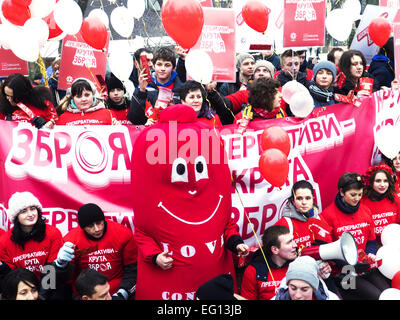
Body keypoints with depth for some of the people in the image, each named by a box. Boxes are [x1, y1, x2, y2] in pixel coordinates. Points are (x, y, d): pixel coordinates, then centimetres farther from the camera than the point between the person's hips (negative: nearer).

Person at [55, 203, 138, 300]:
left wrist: (122, 294, -8)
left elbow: (132, 269, 2)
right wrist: (61, 262, -22)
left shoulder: (123, 234, -6)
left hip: (116, 293, -1)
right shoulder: (71, 238, -5)